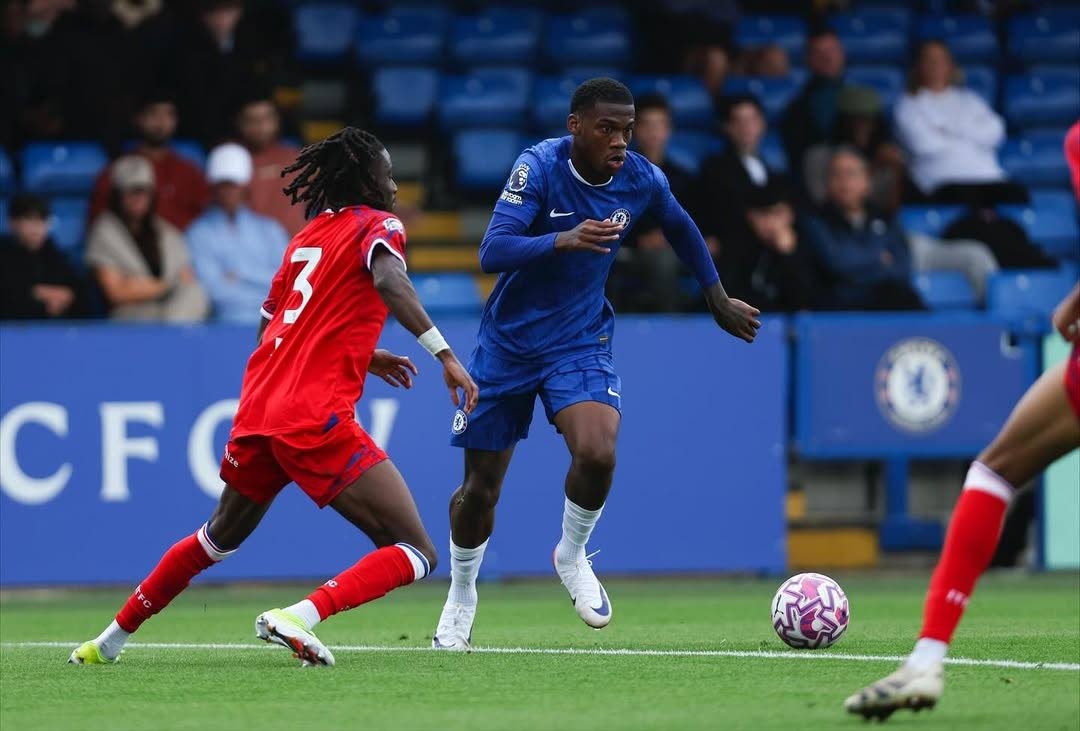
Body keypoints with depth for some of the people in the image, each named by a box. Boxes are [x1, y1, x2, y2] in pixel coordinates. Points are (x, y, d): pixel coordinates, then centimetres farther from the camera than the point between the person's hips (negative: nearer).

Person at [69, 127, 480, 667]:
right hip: (317, 416, -8)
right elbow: (388, 279, -21)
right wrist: (443, 352, -27)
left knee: (222, 535, 31)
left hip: (258, 409, 8)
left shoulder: (305, 237, 22)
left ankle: (111, 639, 37)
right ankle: (297, 617, -27)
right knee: (415, 554, -7)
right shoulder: (377, 224, 1)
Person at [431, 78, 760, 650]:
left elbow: (679, 228, 14)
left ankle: (572, 556, 4)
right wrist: (564, 239, -46)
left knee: (597, 455, -26)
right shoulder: (539, 167, -21)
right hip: (509, 341, -2)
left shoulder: (641, 179, -10)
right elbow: (491, 253, -31)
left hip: (581, 342, 2)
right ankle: (461, 598, 33)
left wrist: (719, 301, 22)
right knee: (480, 489, 5)